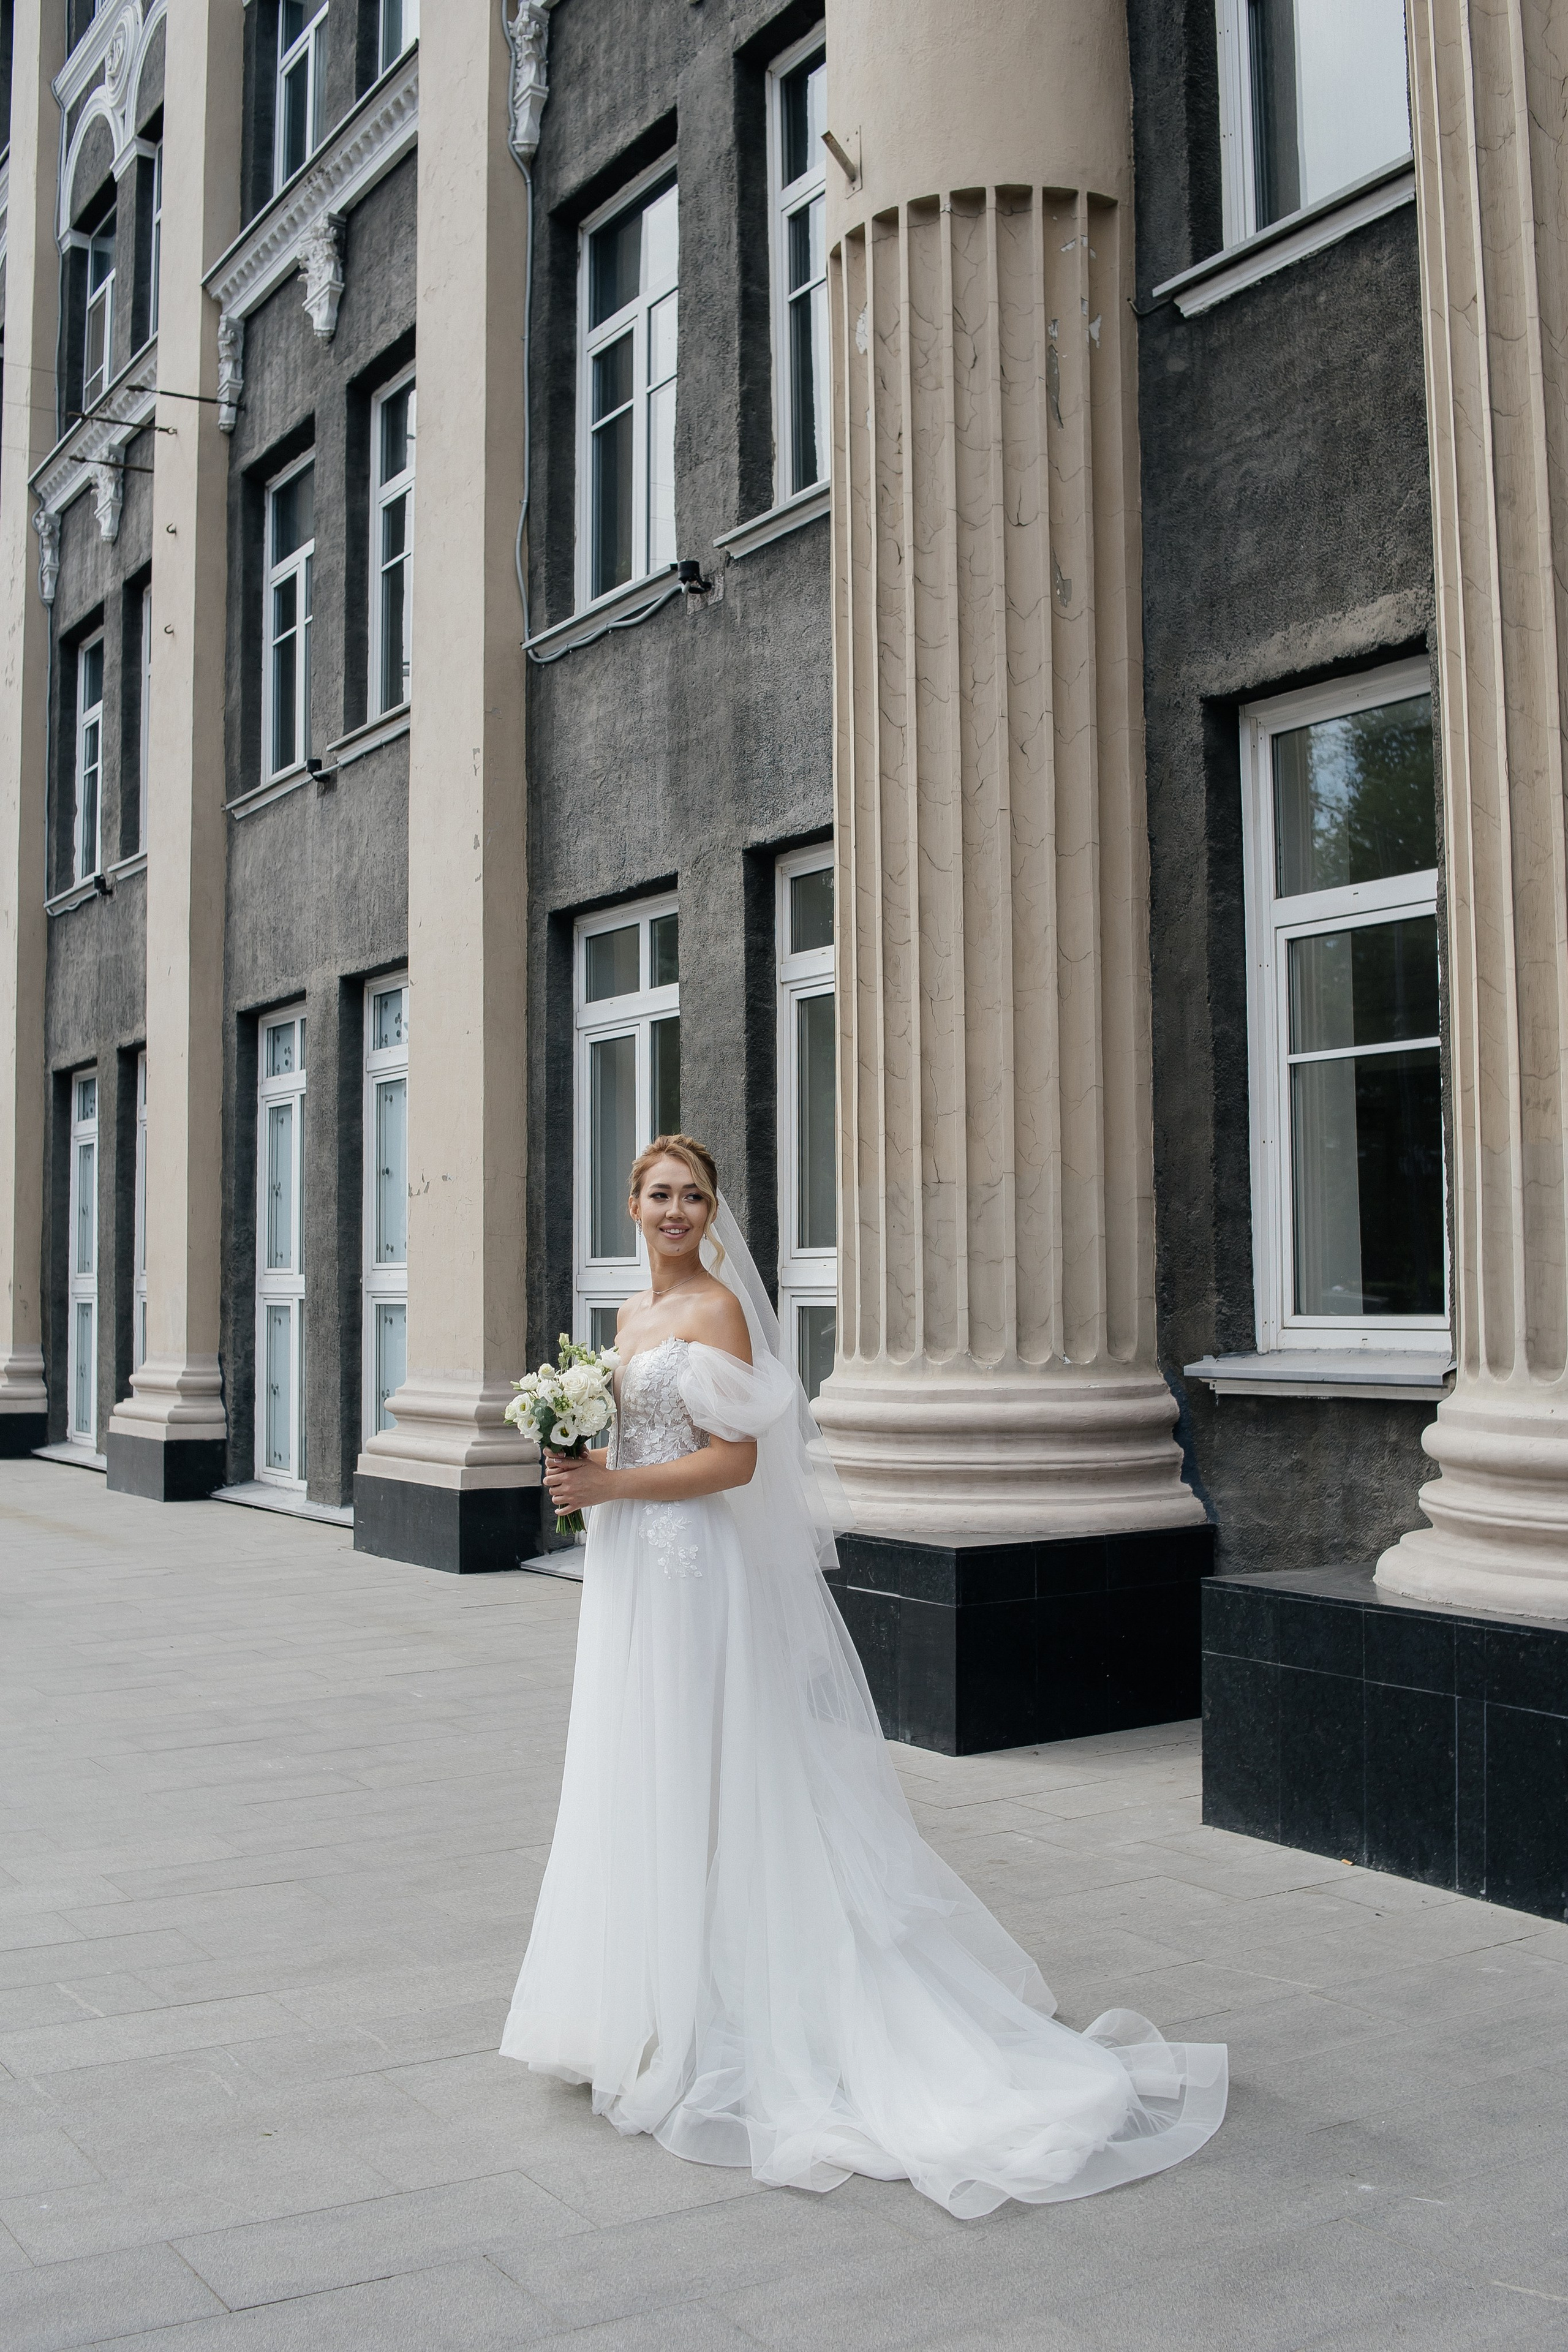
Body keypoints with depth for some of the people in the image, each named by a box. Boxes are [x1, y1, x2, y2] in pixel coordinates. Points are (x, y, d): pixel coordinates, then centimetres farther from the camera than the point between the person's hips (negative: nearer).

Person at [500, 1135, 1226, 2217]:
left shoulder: (715, 1305, -12)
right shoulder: (633, 1314, 15)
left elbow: (734, 1460, -18)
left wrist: (611, 1485, -17)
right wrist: (582, 1469, 4)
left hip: (699, 1569, -9)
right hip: (634, 1571, 9)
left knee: (694, 1787, -3)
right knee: (644, 1789, 13)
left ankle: (701, 2022, 7)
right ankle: (650, 2010, 23)